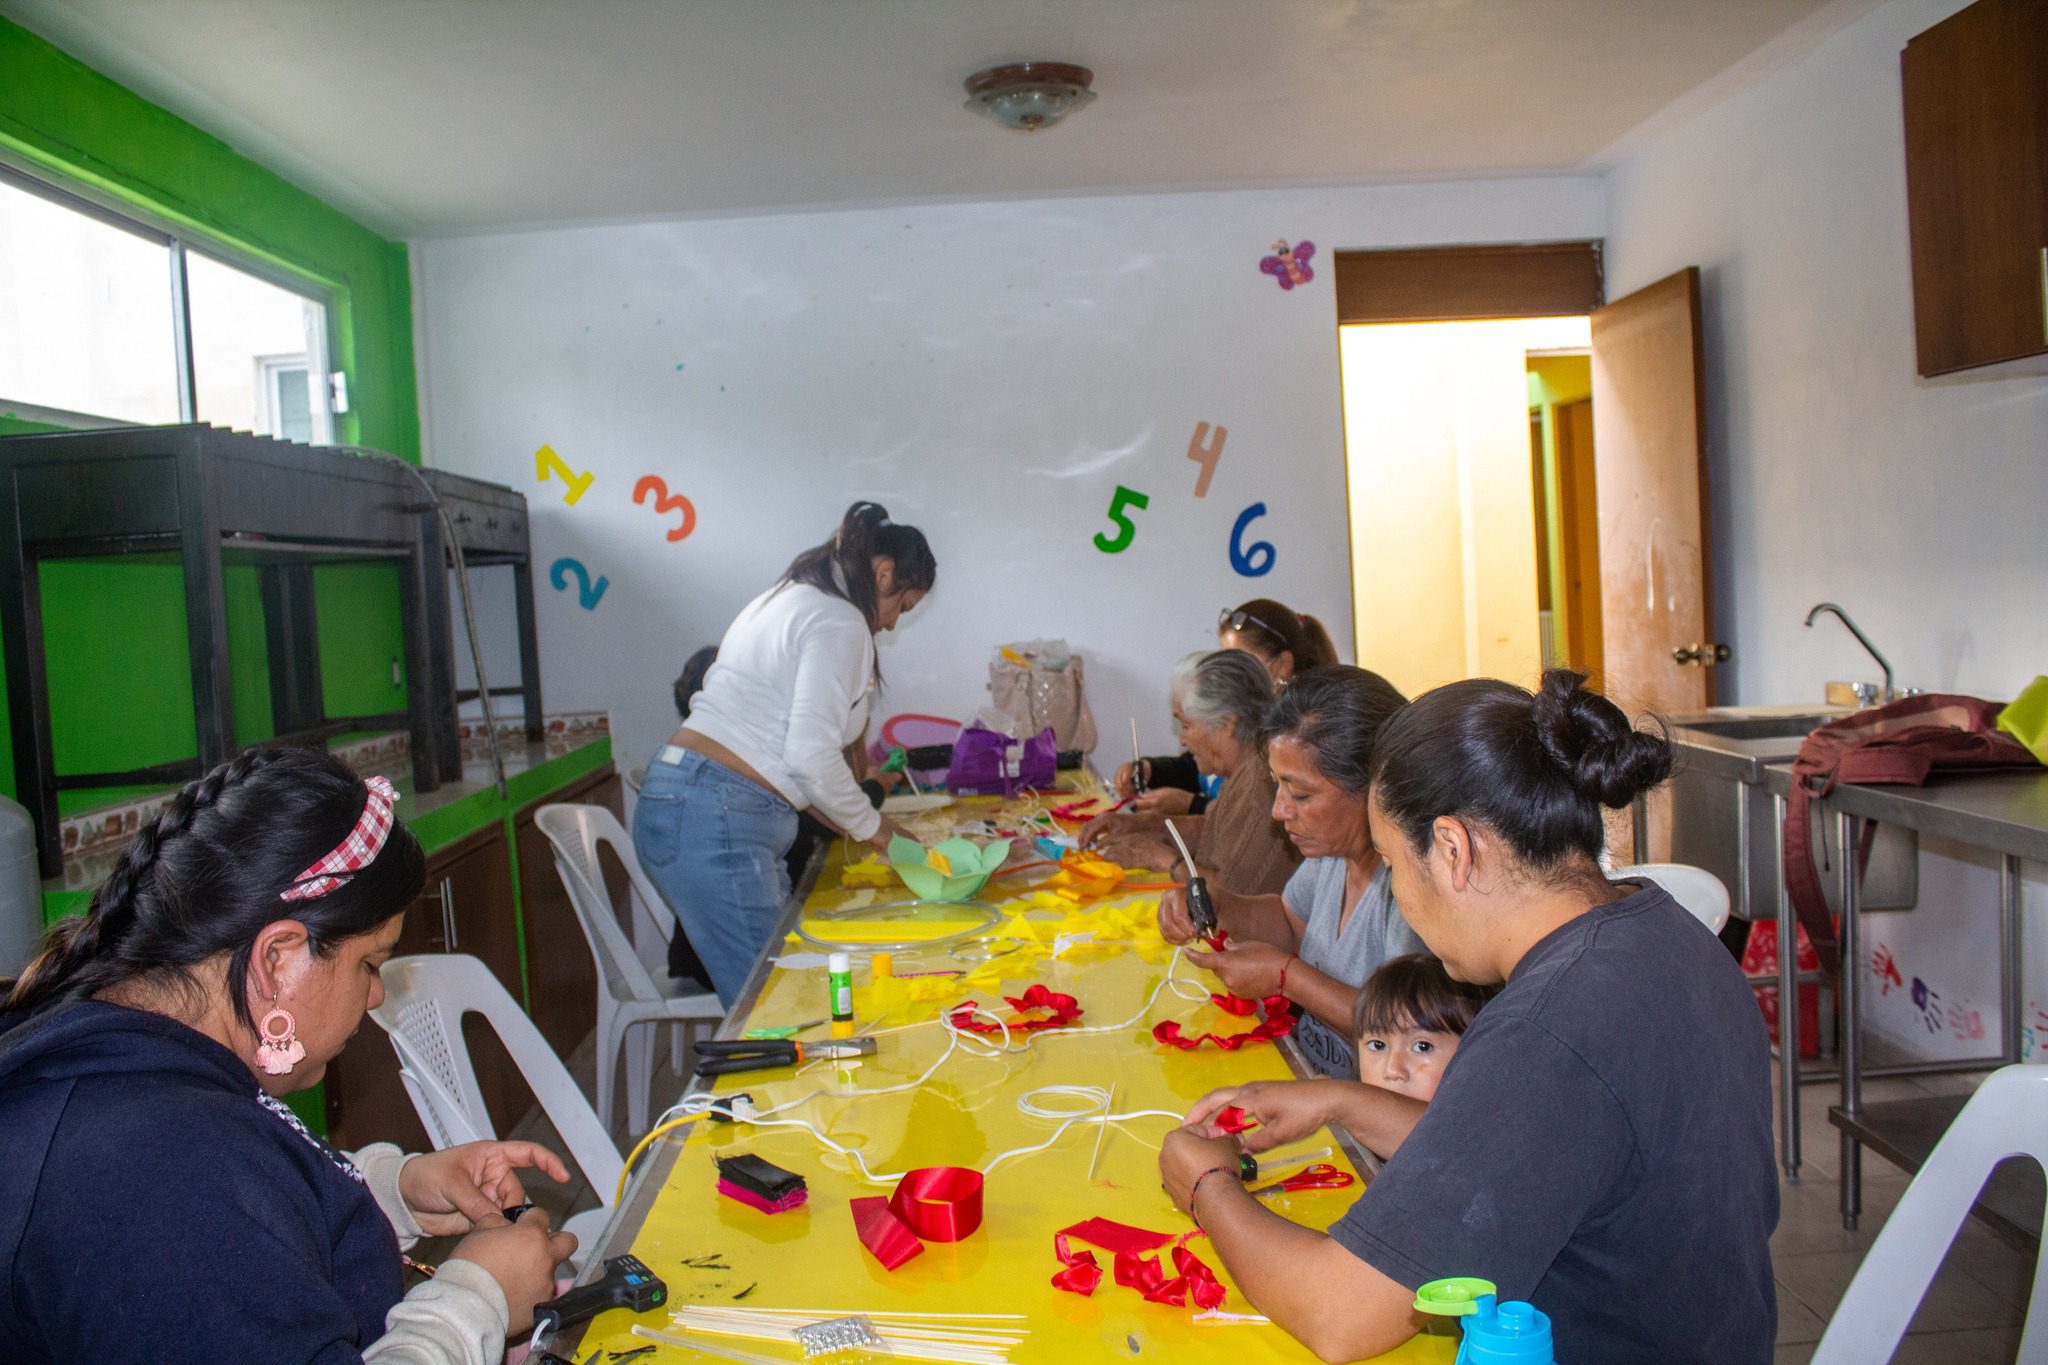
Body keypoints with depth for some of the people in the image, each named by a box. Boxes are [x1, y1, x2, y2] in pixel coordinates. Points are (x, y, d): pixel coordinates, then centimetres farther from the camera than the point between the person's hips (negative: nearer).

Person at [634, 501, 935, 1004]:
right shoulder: (839, 622, -9)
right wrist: (870, 825, -1)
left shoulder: (784, 600, 21)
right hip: (716, 820, -10)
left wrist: (843, 818, 19)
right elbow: (812, 755, -18)